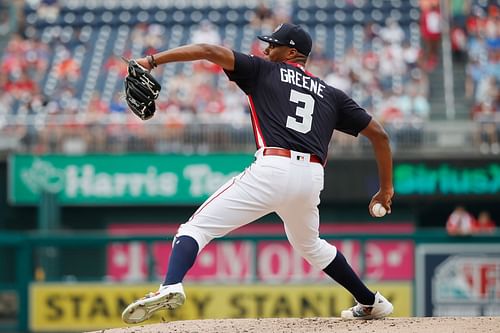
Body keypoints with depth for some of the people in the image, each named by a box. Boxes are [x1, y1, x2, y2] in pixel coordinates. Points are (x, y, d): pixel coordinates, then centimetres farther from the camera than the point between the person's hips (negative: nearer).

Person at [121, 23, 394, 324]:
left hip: (273, 170, -5)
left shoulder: (264, 71, 16)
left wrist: (152, 60, 5)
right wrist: (387, 188, 29)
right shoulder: (332, 95, 25)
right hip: (311, 178, 5)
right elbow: (378, 133, 23)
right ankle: (372, 303, 39)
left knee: (197, 228, -4)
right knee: (310, 245, 34)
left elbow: (210, 51, 6)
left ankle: (171, 286, -31)